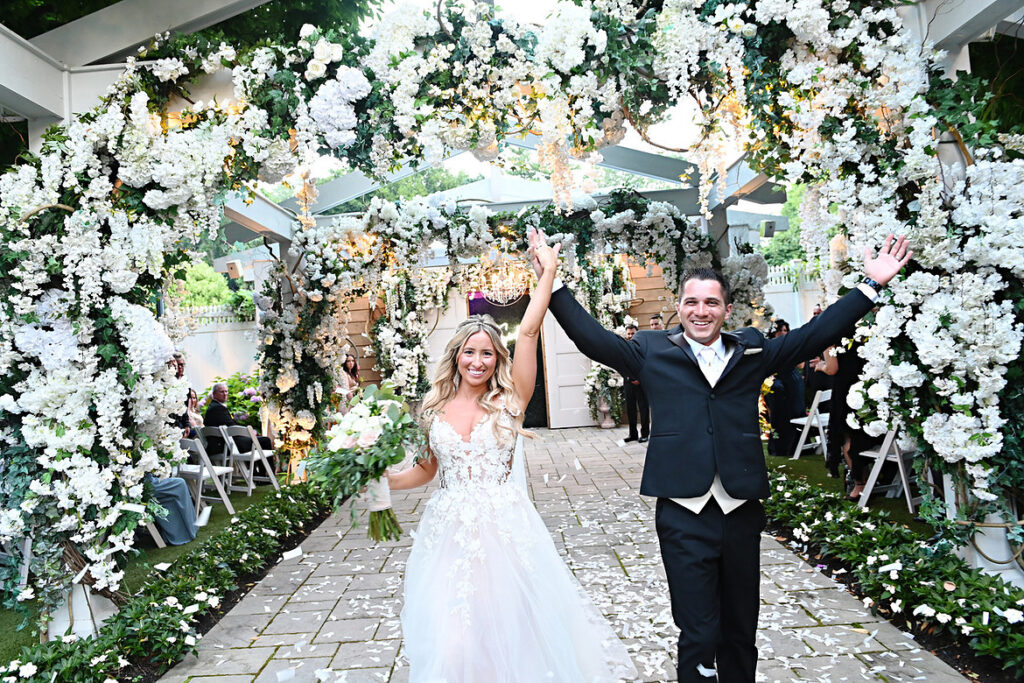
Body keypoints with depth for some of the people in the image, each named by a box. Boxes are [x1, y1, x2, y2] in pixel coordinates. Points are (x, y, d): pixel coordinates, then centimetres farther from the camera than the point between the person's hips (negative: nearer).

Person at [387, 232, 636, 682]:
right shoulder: (435, 409, 4)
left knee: (508, 626, 7)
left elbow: (529, 332, -11)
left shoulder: (509, 402, -3)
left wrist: (549, 268, -12)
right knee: (451, 640, 1)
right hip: (450, 532, 2)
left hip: (504, 531, -1)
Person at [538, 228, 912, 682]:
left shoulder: (752, 352, 9)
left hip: (741, 511, 3)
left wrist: (872, 285, 7)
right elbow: (592, 338, 0)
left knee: (741, 634, 18)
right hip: (684, 513, -3)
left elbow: (814, 335, 10)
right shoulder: (653, 352, 3)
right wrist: (555, 284, -6)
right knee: (698, 636, 5)